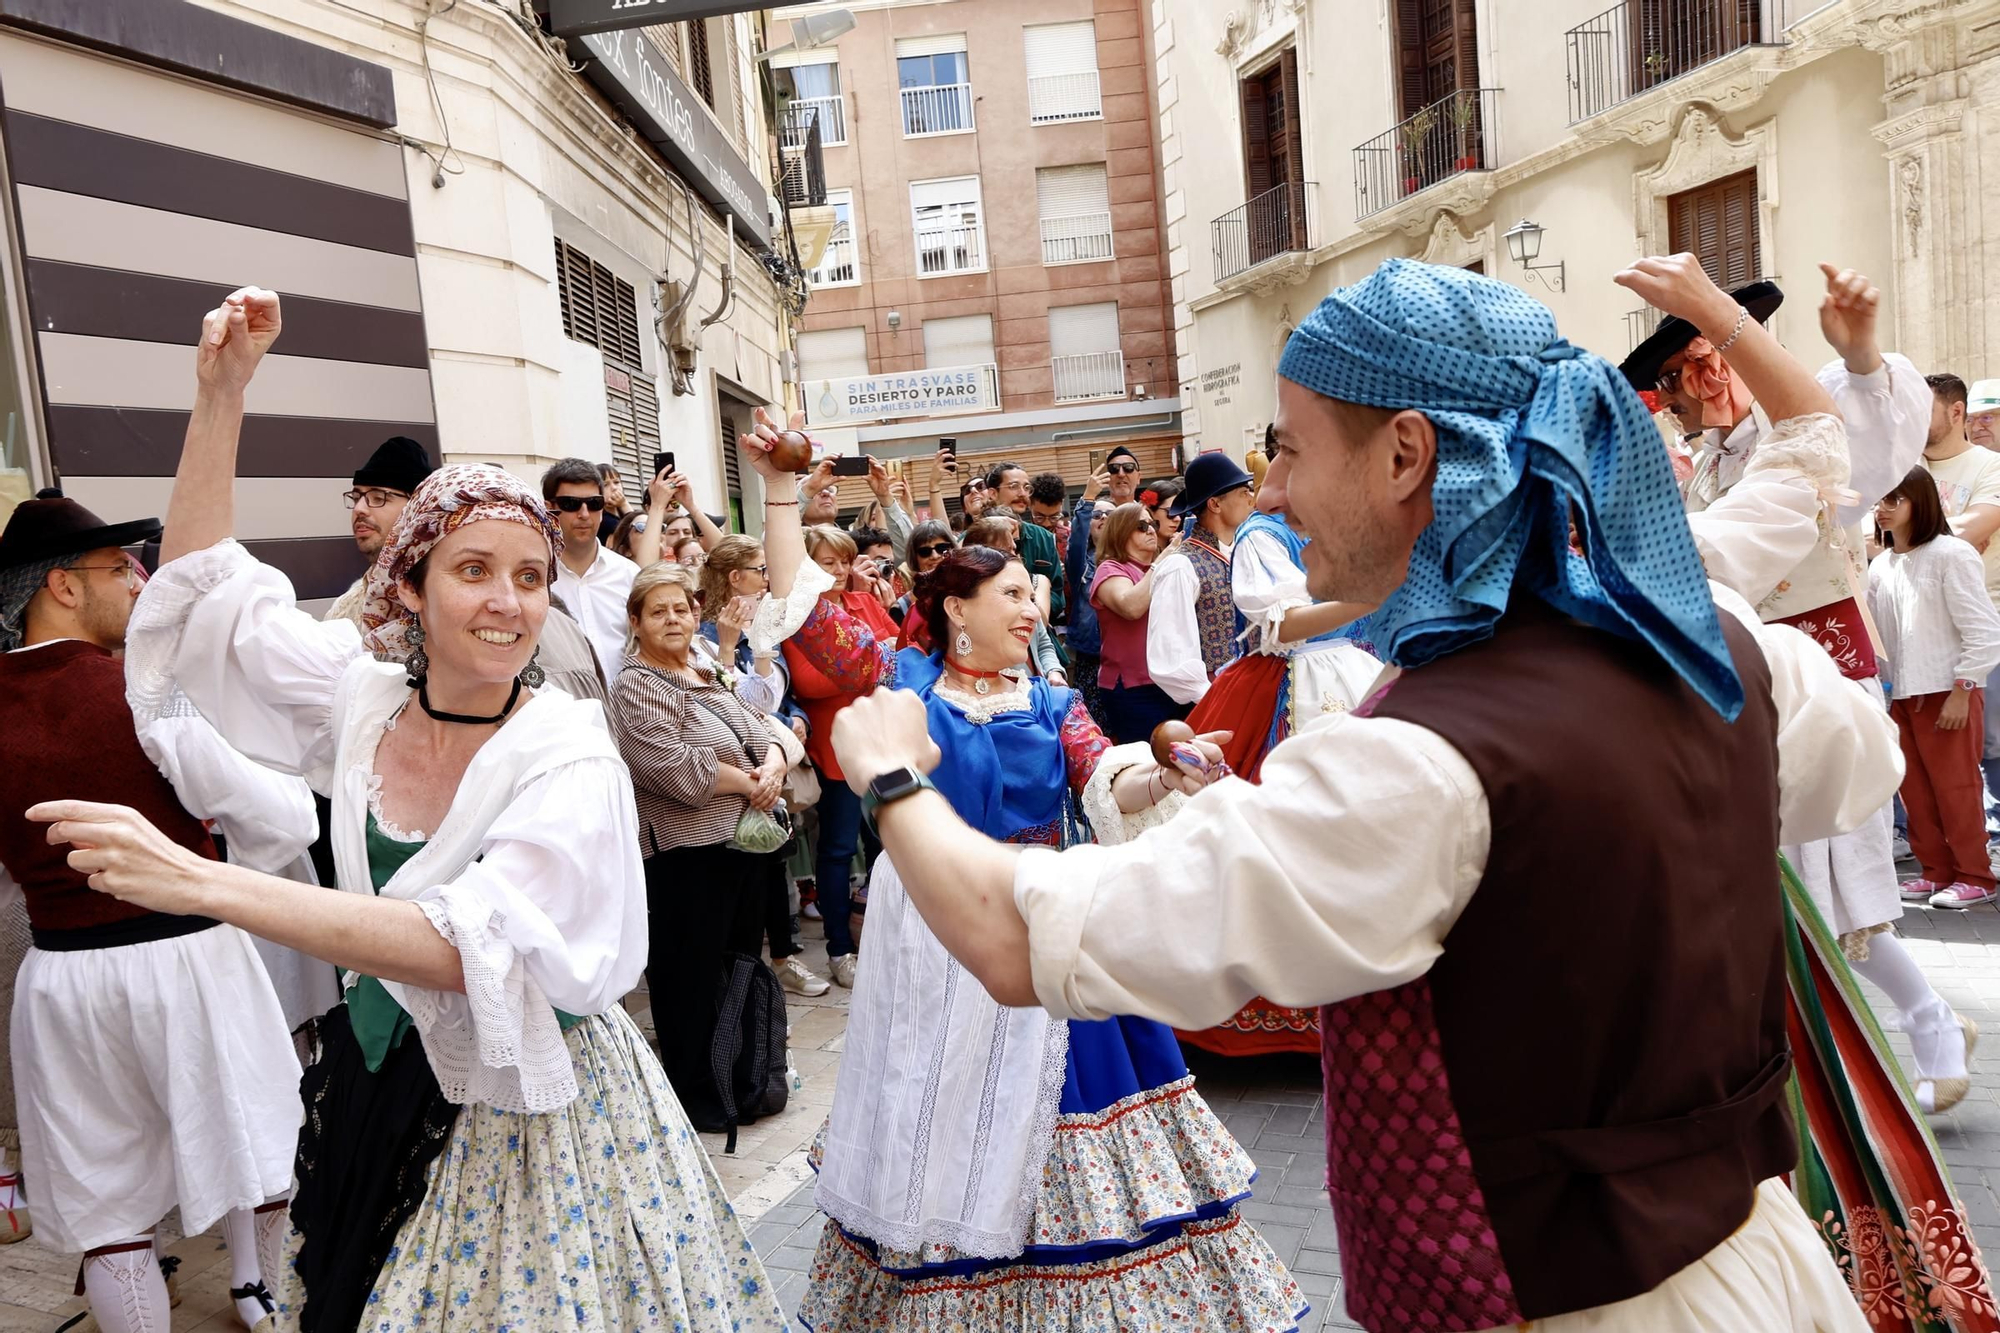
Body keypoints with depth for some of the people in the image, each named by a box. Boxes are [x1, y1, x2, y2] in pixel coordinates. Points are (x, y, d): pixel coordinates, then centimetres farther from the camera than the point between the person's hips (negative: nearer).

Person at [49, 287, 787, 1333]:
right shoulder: (366, 701, -5)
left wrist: (199, 883, -36)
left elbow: (473, 947, -33)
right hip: (374, 1090, 5)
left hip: (521, 1119, -5)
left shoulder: (569, 761, -21)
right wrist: (220, 390, -4)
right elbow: (205, 585, 6)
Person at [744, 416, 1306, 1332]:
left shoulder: (1051, 707, 4)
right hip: (928, 942, -1)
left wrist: (1163, 777, -32)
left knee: (1031, 1119, 9)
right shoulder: (901, 679, -1)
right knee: (935, 1123, 11)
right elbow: (801, 604, -5)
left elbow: (1110, 790, -11)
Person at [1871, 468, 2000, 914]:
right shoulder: (1879, 567, 7)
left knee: (1956, 789, 1)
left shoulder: (1951, 554, -10)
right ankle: (1936, 871, 20)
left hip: (1948, 693, -6)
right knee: (1916, 791, 9)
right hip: (1903, 695, 6)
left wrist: (1961, 692, -15)